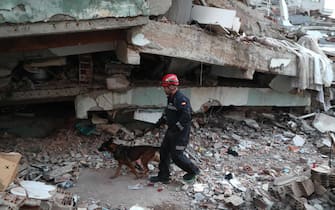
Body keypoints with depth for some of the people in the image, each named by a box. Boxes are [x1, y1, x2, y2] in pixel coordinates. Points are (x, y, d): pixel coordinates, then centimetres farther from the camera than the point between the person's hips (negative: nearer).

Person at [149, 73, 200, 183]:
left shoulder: (181, 99, -23)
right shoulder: (171, 98, 10)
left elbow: (187, 116, -31)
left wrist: (177, 127, -26)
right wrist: (161, 121, 15)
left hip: (180, 132, -10)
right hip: (172, 130, 10)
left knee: (176, 155, -3)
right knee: (164, 151, 12)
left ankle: (193, 171, 18)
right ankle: (163, 176, 22)